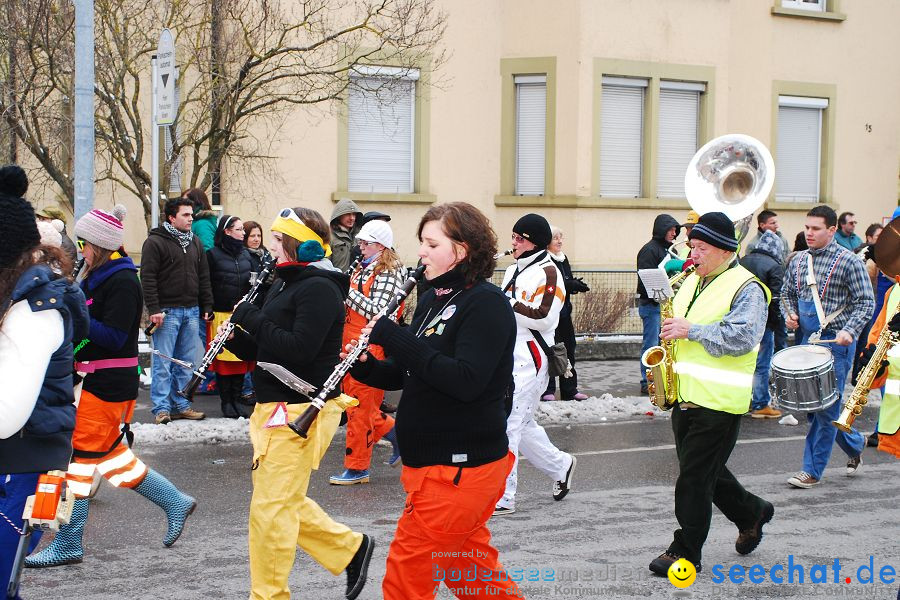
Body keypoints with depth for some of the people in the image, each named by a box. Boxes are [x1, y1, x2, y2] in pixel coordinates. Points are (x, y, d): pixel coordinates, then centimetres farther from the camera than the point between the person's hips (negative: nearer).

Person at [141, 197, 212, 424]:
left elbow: (203, 277, 19)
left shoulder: (195, 243, 15)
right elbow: (148, 278, -11)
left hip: (191, 311, 6)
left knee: (187, 363, 8)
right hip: (167, 311, -6)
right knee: (163, 363, -4)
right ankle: (161, 408, -1)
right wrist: (154, 309, -17)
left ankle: (182, 405, 16)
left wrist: (206, 307, 13)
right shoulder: (155, 242, -6)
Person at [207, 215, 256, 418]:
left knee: (241, 358, 6)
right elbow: (206, 285, -4)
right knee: (223, 359, -1)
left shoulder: (245, 254, 13)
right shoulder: (213, 254, -3)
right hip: (221, 315, -5)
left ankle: (237, 398, 15)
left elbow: (253, 281, 20)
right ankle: (226, 402, 7)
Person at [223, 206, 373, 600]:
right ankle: (351, 549, 29)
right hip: (276, 407, 10)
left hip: (301, 411, -10)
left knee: (270, 507, -4)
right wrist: (236, 337, 0)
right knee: (286, 502, 17)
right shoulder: (286, 284, 15)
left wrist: (253, 319, -17)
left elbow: (299, 348, -25)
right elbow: (266, 352, 19)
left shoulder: (319, 290, -14)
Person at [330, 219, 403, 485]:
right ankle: (395, 433, 29)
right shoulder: (362, 268, 14)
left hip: (371, 345, -9)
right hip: (352, 343, 9)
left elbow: (376, 311, -22)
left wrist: (346, 290, -22)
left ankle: (357, 468, 5)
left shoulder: (388, 273, -12)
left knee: (359, 405, -4)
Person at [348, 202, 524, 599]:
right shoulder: (432, 300, 12)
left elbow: (465, 381, -26)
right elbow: (406, 374, 18)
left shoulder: (486, 303, -15)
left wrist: (393, 337, -25)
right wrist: (365, 366, -3)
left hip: (461, 467, -9)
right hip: (430, 460, 9)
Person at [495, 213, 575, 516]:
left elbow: (544, 318, -21)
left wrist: (505, 303, -21)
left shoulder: (547, 272, -10)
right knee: (522, 424, 17)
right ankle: (560, 465, 36)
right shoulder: (513, 270, 17)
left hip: (528, 360, -9)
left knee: (506, 426, -11)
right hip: (507, 357, 9)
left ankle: (502, 498, -6)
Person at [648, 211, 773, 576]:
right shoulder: (692, 281, 14)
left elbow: (741, 338, -22)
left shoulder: (747, 289, -10)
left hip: (718, 400, -8)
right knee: (705, 471, 16)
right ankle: (751, 513, 36)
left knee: (695, 477, -4)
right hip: (686, 393, 8)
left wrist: (691, 330, -23)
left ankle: (686, 552, 5)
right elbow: (677, 321, 28)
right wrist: (671, 332, 7)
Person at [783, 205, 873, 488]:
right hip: (806, 338, 7)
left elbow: (865, 303, -8)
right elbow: (789, 293, 22)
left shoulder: (849, 262, -9)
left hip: (835, 341, -7)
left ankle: (812, 470, 4)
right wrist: (790, 314, 2)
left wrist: (849, 331, -22)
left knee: (824, 406, -5)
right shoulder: (798, 260, 9)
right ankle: (854, 443, 34)